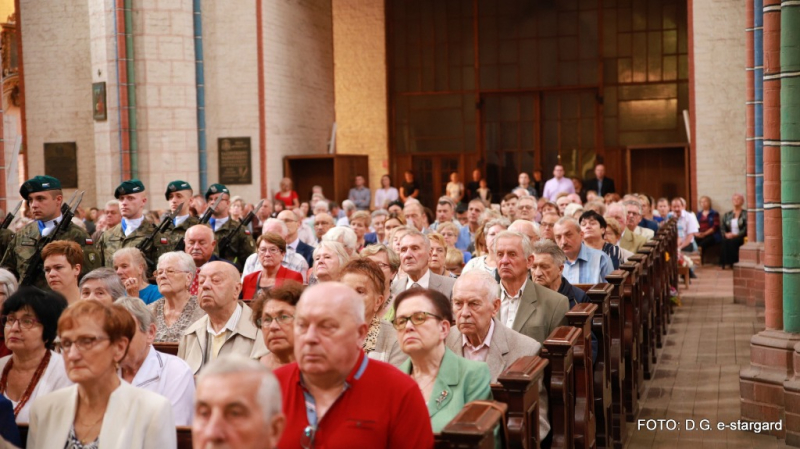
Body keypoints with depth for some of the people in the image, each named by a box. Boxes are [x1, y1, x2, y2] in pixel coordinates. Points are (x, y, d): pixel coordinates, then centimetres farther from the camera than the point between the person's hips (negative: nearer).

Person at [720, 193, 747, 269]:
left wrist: (736, 235, -18)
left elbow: (746, 228, -6)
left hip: (740, 237, -3)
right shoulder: (727, 214, 21)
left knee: (732, 241, -37)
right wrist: (725, 234, -10)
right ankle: (724, 263, -35)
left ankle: (733, 263, -34)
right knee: (724, 241, -34)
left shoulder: (745, 214, 6)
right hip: (729, 236, 3)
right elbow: (722, 227, 12)